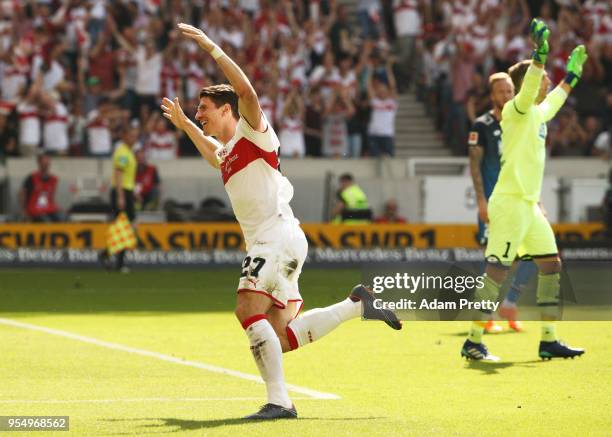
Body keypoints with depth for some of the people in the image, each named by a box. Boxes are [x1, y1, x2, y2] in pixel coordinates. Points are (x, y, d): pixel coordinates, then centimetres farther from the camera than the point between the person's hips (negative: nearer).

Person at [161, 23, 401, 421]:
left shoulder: (252, 131, 0)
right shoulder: (225, 153, 24)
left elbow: (247, 91, -22)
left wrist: (210, 47, -22)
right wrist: (183, 124, 52)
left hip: (279, 235, -9)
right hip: (264, 242, 9)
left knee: (249, 311, -22)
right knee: (280, 337, 2)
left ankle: (278, 400, -25)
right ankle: (358, 304, 12)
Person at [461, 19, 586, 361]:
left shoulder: (538, 113, 17)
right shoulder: (516, 110, -9)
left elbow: (555, 99, 40)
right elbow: (527, 89, -31)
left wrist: (573, 74, 44)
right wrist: (540, 53, -41)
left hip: (529, 205, 10)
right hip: (510, 202, -10)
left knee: (552, 264, 9)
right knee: (497, 271, -10)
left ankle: (549, 341, 13)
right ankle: (474, 342, -7)